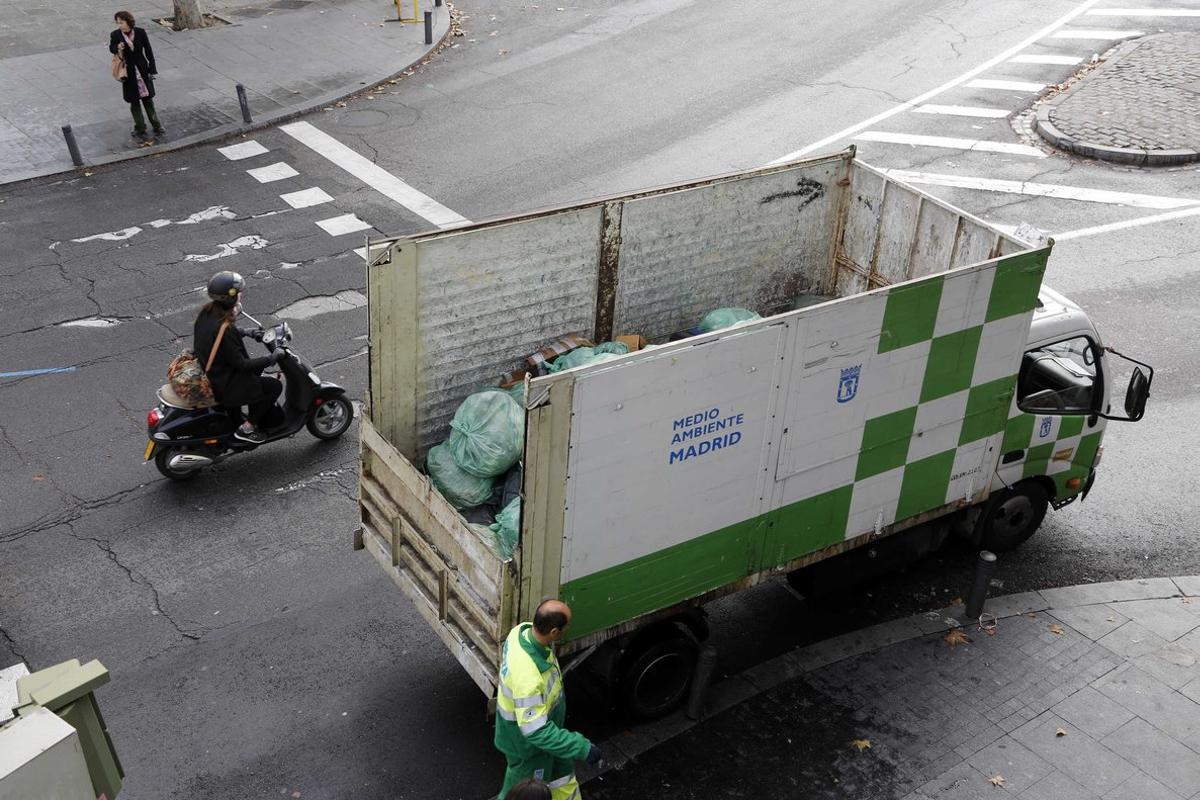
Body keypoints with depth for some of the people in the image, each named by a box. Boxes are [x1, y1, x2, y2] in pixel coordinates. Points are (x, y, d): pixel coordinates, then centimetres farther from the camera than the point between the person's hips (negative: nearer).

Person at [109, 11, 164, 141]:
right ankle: (140, 129, 18)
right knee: (134, 102, 8)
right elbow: (111, 48, 7)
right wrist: (117, 48, -18)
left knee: (148, 99, 13)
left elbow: (148, 51, -2)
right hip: (129, 73, 0)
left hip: (142, 70, 0)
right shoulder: (115, 35, -10)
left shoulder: (140, 32, -11)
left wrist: (153, 70, -2)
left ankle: (156, 126, 26)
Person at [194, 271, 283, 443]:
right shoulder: (224, 330, -31)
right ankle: (247, 428, 6)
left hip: (205, 373, 10)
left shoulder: (207, 311, -5)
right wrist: (272, 358, -17)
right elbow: (240, 364, -25)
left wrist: (243, 332, 18)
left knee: (256, 367, 27)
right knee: (275, 386, 0)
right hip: (221, 387, -10)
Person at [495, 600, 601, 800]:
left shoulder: (523, 630, -18)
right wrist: (582, 748, -33)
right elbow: (535, 730, -38)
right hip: (526, 742, -8)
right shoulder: (527, 677, -45)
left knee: (562, 774, 29)